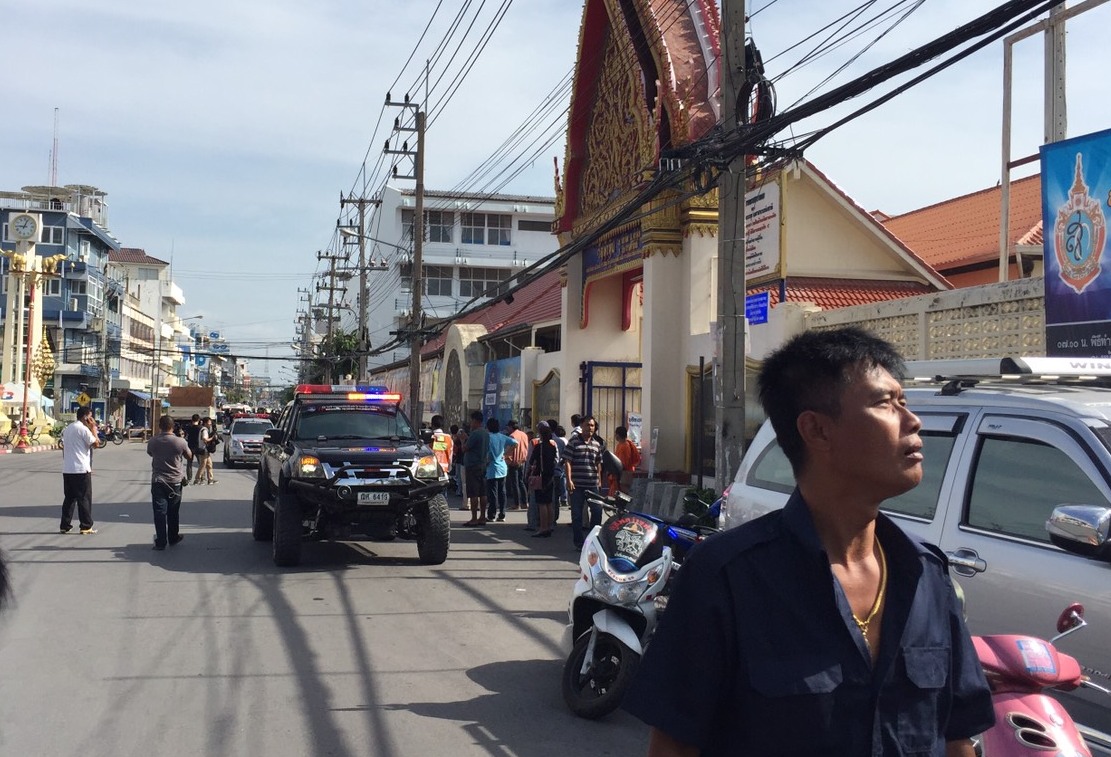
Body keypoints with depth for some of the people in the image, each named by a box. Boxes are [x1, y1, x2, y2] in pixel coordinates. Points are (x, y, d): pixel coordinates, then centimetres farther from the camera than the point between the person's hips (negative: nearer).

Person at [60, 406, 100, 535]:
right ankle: (86, 526, 0)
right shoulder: (83, 429, -11)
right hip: (81, 470, -8)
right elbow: (95, 443, -9)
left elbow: (63, 448, 18)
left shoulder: (67, 429, 16)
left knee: (69, 498, 12)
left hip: (67, 470, 8)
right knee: (84, 498, -2)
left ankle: (65, 526, 12)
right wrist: (93, 428, -2)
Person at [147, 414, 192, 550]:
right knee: (173, 511, 15)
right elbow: (189, 456, 3)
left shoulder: (153, 441, -8)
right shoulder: (180, 442, -12)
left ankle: (161, 542, -3)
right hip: (175, 481, 0)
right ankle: (173, 538, 28)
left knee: (159, 511, 1)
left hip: (158, 481, 0)